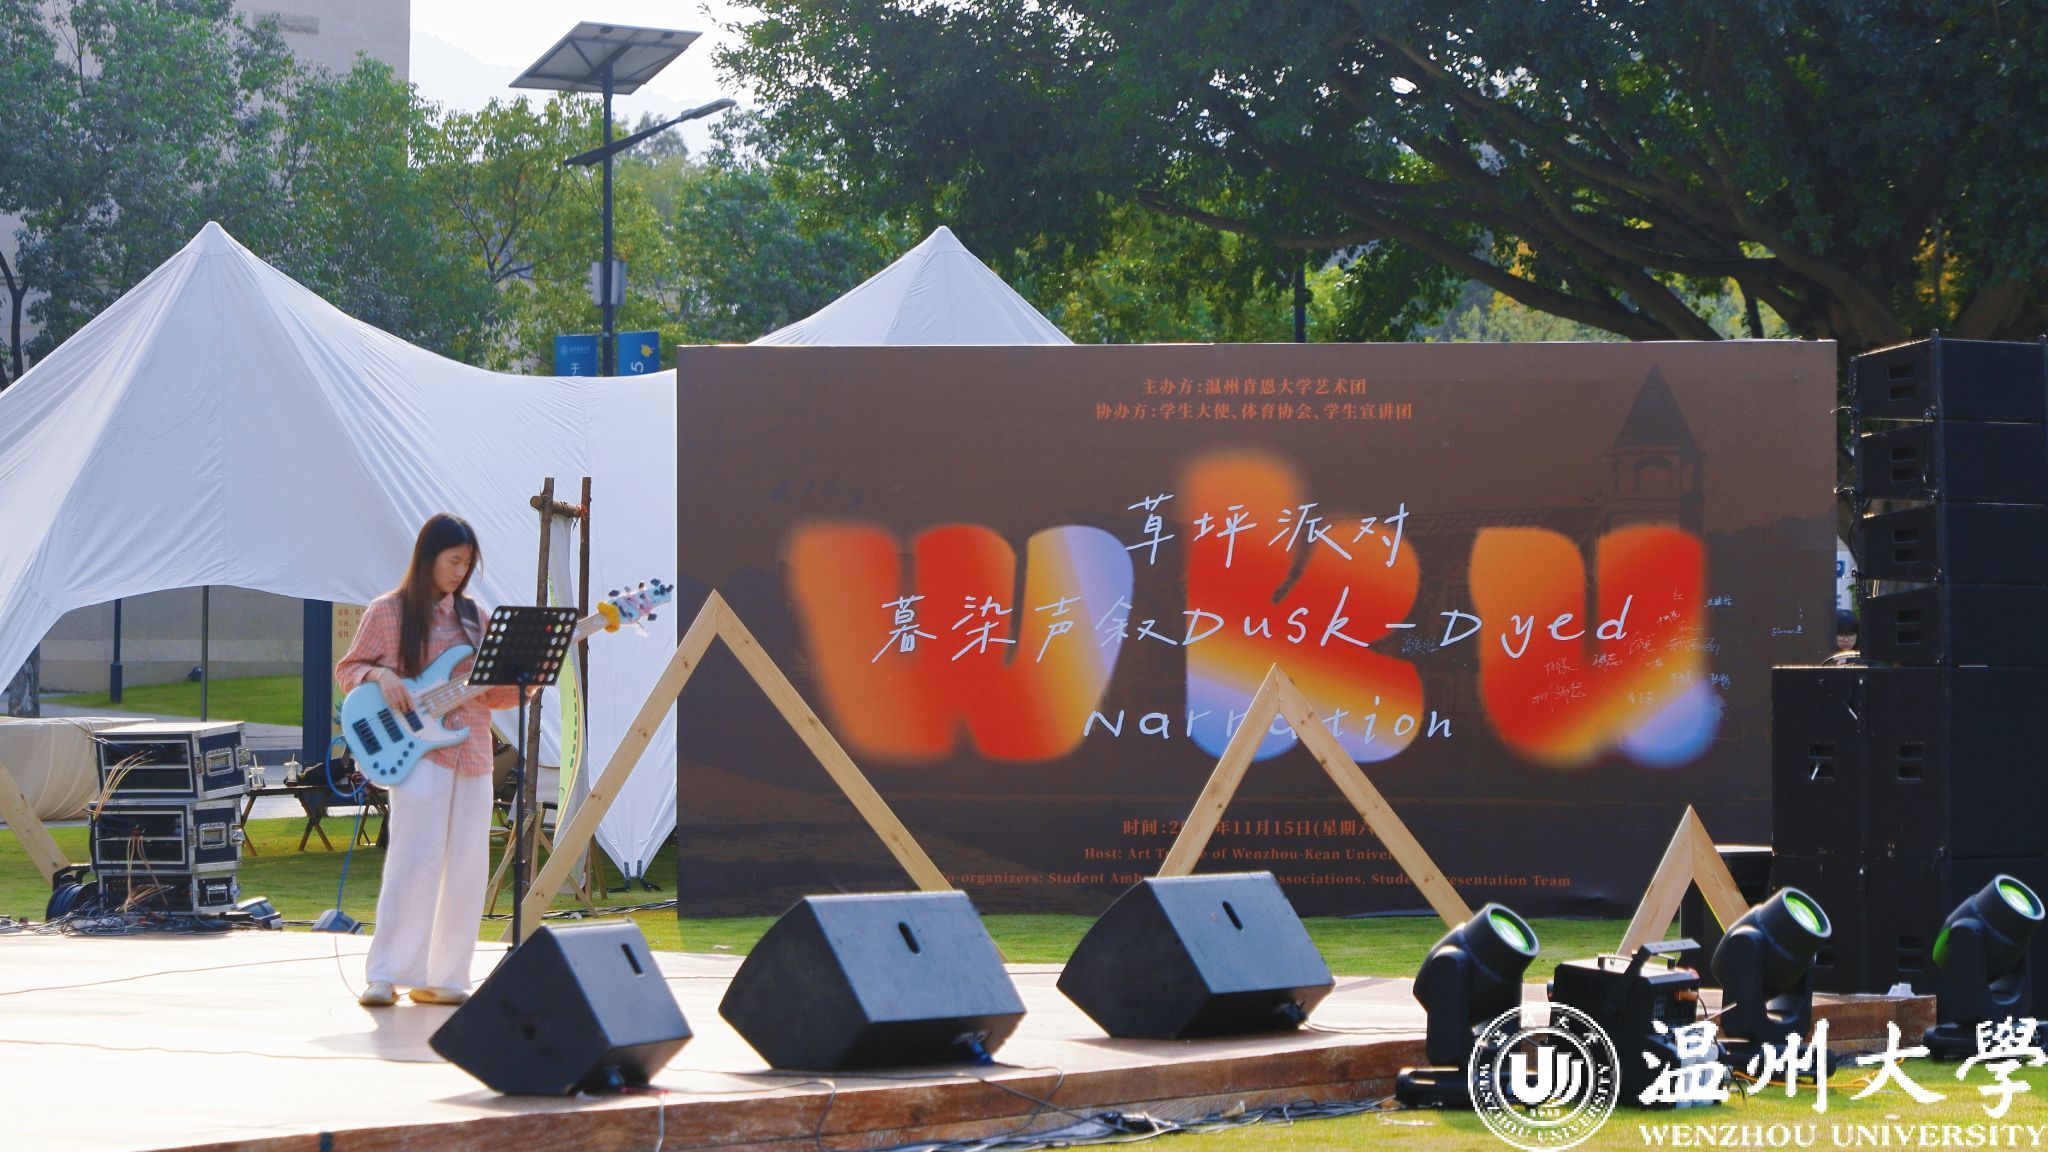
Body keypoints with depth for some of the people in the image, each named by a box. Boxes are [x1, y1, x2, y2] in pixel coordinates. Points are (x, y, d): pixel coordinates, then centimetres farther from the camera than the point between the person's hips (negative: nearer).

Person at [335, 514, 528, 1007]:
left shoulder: (470, 616, 15)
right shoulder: (388, 611, 3)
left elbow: (494, 690, 13)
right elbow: (347, 669, 8)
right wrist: (380, 675, -12)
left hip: (471, 752, 5)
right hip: (417, 749, -5)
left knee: (466, 869, 3)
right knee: (417, 859, -15)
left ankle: (442, 976, 10)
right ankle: (386, 975, -12)